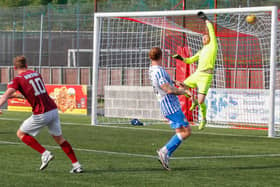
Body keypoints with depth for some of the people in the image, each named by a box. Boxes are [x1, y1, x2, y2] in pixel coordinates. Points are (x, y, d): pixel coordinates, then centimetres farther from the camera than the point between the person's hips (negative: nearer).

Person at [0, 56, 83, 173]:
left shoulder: (18, 79, -4)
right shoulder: (37, 74, 16)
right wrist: (17, 95, 34)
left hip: (41, 114, -6)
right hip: (53, 109, 6)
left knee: (21, 133, 11)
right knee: (59, 138, 19)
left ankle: (45, 153, -1)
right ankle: (76, 165, 15)